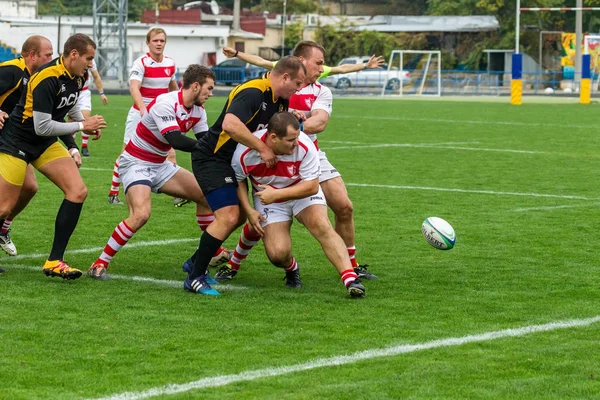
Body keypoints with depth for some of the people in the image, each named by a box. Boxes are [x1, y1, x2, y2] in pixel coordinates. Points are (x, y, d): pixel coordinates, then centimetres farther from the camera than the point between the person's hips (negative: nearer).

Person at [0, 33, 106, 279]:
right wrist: (82, 126, -19)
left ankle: (54, 262, -6)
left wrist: (86, 124, 3)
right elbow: (42, 127, -27)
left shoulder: (77, 77, 0)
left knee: (78, 192, -9)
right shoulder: (47, 79, -27)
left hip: (45, 145, 8)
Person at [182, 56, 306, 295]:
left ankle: (196, 262, 31)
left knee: (239, 216, 16)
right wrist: (262, 148, -33)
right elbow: (230, 124, -40)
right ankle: (194, 278, -10)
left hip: (232, 160, 10)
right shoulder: (253, 92, -25)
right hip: (211, 158, -10)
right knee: (228, 217, -19)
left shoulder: (280, 100, 6)